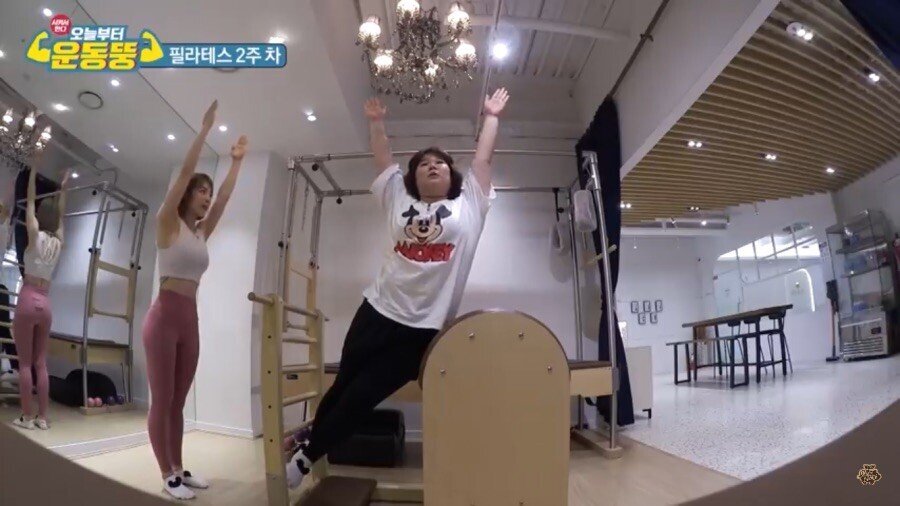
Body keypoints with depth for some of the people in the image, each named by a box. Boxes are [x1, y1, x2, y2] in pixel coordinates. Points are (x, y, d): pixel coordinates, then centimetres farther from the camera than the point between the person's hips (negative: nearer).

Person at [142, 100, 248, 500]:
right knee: (162, 401, 0)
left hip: (190, 318, 6)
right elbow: (185, 172, -10)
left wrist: (236, 161, 17)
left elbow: (225, 197, 14)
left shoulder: (201, 232, 13)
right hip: (164, 316, -6)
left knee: (178, 401, 12)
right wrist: (206, 128, -10)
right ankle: (167, 476, 8)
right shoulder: (168, 223, -3)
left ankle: (179, 469, 20)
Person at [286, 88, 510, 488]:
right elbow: (383, 160, 19)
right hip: (377, 311, 3)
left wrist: (491, 117, 19)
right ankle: (306, 449, 34)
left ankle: (306, 458, 18)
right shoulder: (399, 200, 13)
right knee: (342, 386, 12)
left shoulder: (469, 204, 8)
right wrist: (376, 123, 20)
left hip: (424, 327, -2)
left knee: (362, 397, 1)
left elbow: (483, 158, 11)